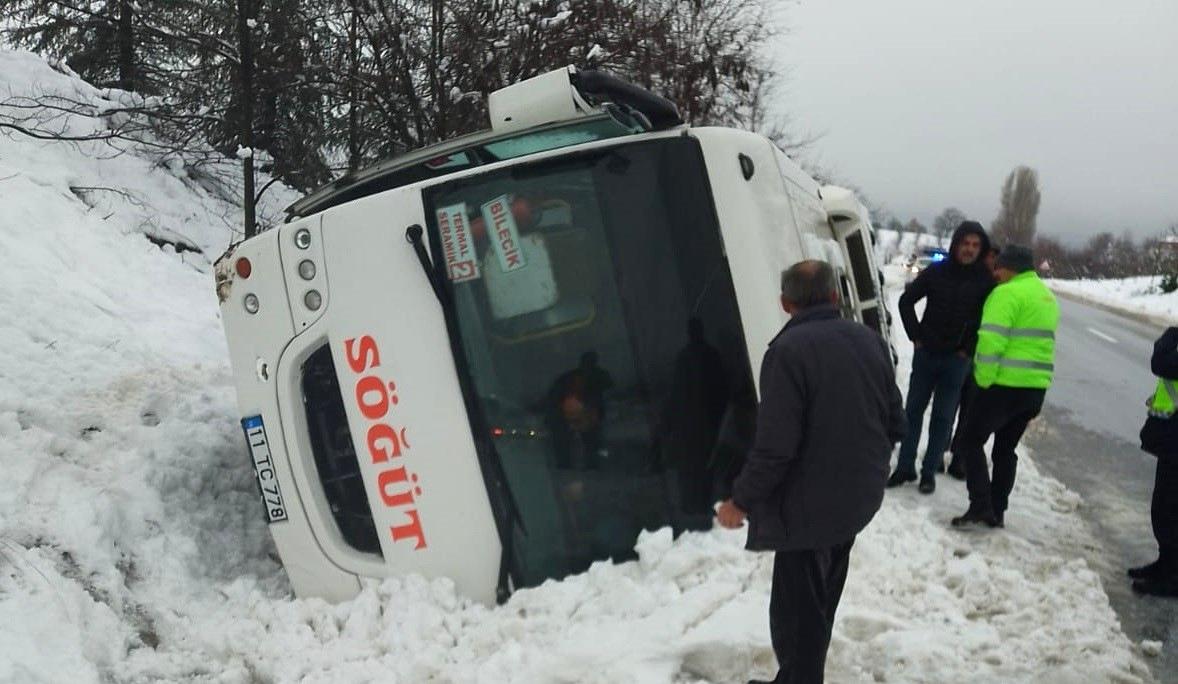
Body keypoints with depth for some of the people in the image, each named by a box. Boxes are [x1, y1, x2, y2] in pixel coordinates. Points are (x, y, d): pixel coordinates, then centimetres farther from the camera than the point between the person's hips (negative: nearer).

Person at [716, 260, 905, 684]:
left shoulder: (788, 350, -22)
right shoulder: (871, 340, 0)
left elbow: (774, 447, -25)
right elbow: (896, 424, 8)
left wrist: (741, 501, -12)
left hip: (808, 505, -8)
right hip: (861, 496, 8)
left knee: (797, 610, 6)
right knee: (821, 597, 26)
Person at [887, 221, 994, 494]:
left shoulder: (986, 281, -5)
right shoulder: (936, 272, -2)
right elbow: (906, 300, 7)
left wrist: (969, 349, -2)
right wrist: (916, 336, 1)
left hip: (957, 360, -2)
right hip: (925, 354, 2)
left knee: (943, 417, 5)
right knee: (913, 410, 7)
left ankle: (929, 471, 13)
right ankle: (905, 467, 16)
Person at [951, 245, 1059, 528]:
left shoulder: (1008, 293, -13)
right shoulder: (1047, 296, 18)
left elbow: (991, 340, -20)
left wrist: (984, 379, -12)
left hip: (1006, 385, -8)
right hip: (1036, 387, 8)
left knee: (971, 440, 3)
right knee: (1005, 449, 17)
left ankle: (980, 507, -4)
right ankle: (997, 512, 20)